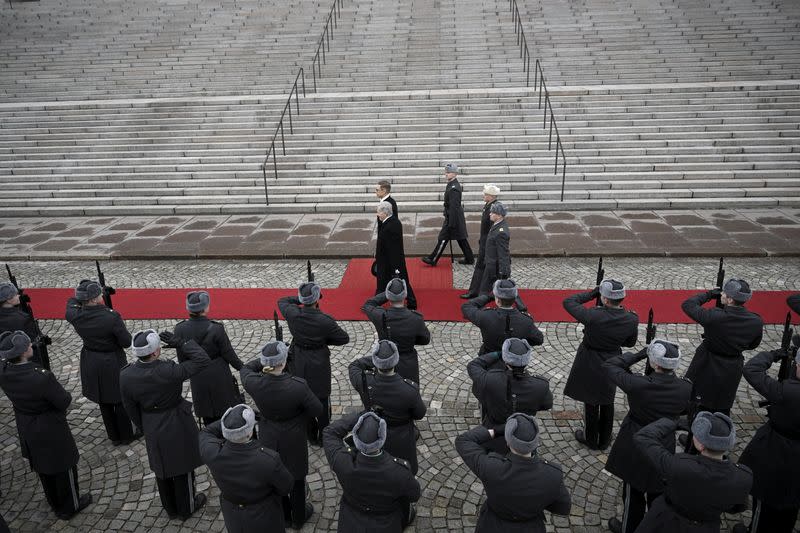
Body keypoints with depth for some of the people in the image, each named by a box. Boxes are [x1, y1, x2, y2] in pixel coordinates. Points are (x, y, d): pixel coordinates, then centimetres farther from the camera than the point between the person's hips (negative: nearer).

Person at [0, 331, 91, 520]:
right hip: (51, 431, -6)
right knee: (64, 467, 19)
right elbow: (64, 402, -22)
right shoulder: (42, 377, -37)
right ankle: (70, 507, 39)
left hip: (27, 430, 7)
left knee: (43, 469, 28)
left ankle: (56, 505, 50)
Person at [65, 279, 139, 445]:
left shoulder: (75, 316, -14)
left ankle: (114, 437, 37)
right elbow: (127, 342, -18)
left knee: (104, 402, 21)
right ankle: (127, 435, 32)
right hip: (112, 364, -5)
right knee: (120, 400, 15)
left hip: (91, 364, 5)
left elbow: (71, 303, 13)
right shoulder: (112, 317, -29)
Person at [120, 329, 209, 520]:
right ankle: (186, 508, 40)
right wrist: (181, 343, -22)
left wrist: (145, 426, 13)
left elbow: (131, 408, -3)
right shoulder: (169, 372, -33)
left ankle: (171, 508, 46)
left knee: (162, 470, 25)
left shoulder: (126, 376, -17)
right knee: (183, 468, 19)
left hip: (153, 430, 5)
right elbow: (203, 360, -27)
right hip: (178, 427, -4)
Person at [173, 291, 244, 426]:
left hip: (198, 379, 3)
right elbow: (228, 354, -13)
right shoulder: (216, 329, -24)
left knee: (208, 417, 20)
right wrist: (242, 368, 3)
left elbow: (181, 358, -2)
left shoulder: (180, 329, -14)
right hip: (220, 378, -3)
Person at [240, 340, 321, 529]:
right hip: (293, 441, -2)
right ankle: (298, 517, 47)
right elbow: (318, 410, -19)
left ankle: (282, 514, 52)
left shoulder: (254, 383, -27)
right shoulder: (298, 386, -35)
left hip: (269, 439, 3)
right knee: (296, 477, 24)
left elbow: (245, 369, -2)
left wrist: (266, 360, -5)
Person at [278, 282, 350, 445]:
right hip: (318, 365, -4)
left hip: (298, 364, 4)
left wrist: (301, 300, 2)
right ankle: (324, 437, 28)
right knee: (322, 401, 14)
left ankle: (311, 436, 35)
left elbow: (282, 301, 8)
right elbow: (345, 338, -13)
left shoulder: (292, 314, -16)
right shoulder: (325, 321, -25)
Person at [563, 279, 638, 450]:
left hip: (590, 365, -4)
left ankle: (591, 439, 36)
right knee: (607, 402, 24)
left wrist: (592, 293, -14)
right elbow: (630, 342, 0)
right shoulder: (631, 320, -18)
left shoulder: (592, 316, -32)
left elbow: (567, 302, -18)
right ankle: (604, 440, 41)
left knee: (591, 403, 17)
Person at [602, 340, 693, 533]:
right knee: (658, 492, 26)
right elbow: (684, 410, 3)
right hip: (664, 448, 4)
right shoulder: (686, 388, -19)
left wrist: (639, 355, -17)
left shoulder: (638, 385, -32)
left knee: (633, 491, 20)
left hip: (636, 449, -3)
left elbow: (608, 365, -19)